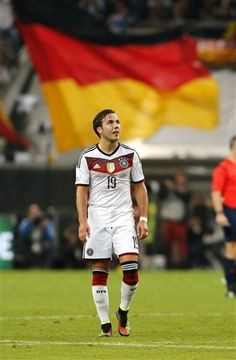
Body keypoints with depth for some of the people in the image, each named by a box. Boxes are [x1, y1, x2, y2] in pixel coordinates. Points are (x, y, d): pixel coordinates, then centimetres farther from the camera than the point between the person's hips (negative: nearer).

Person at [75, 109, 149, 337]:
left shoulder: (130, 155, 5)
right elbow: (82, 191, 0)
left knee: (131, 266, -14)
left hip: (124, 217, 1)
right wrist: (83, 222, -9)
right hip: (97, 218, -1)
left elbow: (139, 188, 11)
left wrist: (143, 219, 4)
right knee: (99, 272, -1)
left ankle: (123, 312, 10)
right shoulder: (87, 157, 0)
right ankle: (105, 324, 7)